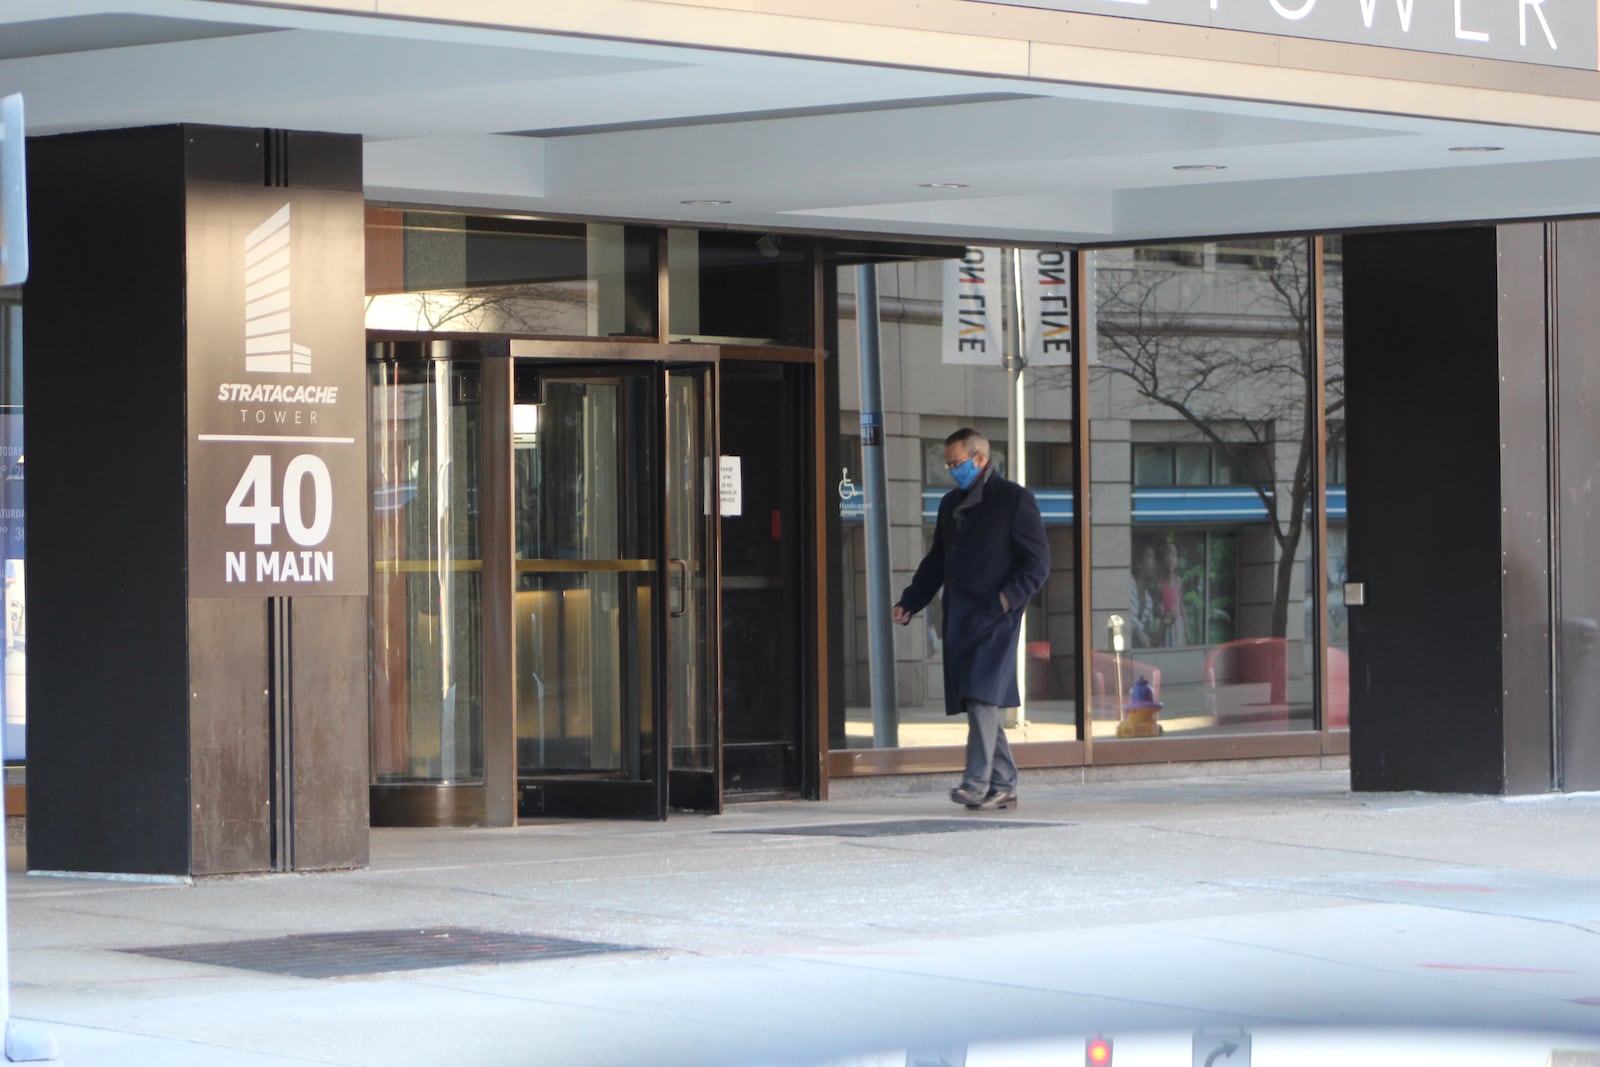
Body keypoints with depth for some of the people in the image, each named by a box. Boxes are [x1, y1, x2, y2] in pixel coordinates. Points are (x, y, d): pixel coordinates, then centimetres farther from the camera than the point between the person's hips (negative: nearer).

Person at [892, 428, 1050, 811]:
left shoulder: (1015, 499, -1)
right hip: (959, 618, 7)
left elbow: (1037, 562, -5)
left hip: (995, 618, -7)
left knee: (983, 696, -18)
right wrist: (909, 603, 12)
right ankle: (1003, 786, 11)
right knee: (977, 704, 6)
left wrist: (1009, 598, -18)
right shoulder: (951, 503, 19)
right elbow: (936, 561, 24)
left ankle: (977, 782, -21)